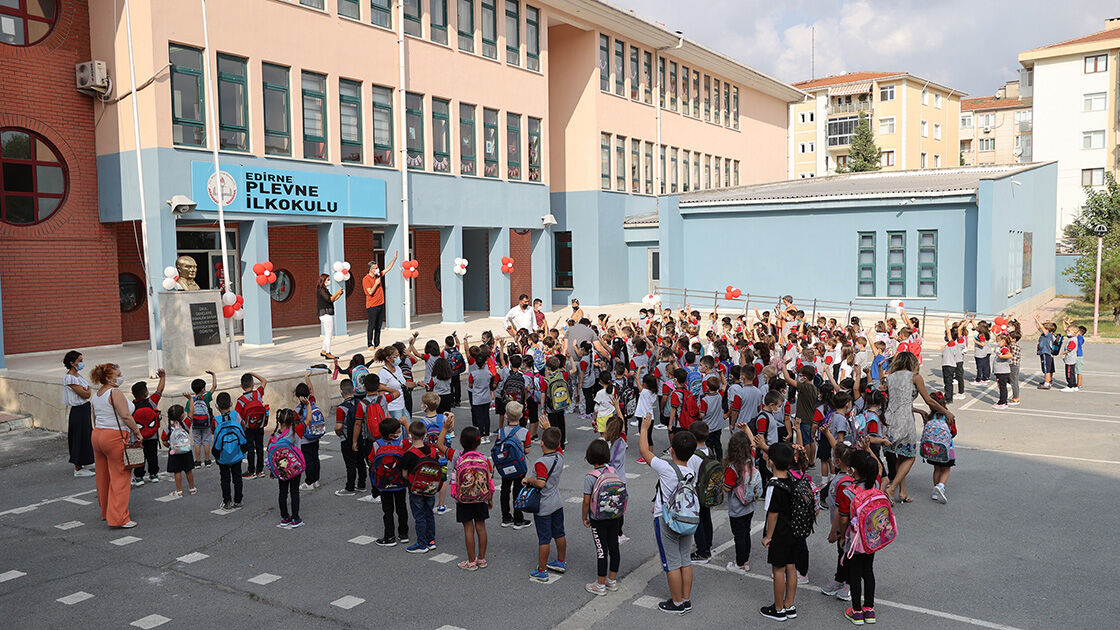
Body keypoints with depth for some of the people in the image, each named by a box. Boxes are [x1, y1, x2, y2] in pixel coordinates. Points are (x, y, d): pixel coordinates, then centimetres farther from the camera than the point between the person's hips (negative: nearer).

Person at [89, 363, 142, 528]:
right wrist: (137, 431, -12)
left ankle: (106, 512, 29)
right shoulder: (115, 392, -15)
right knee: (120, 477, -5)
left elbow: (95, 418, 19)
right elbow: (125, 416, -21)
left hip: (97, 435, 9)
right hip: (115, 437, -9)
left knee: (103, 476, 17)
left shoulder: (95, 394, 12)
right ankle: (119, 518, -5)